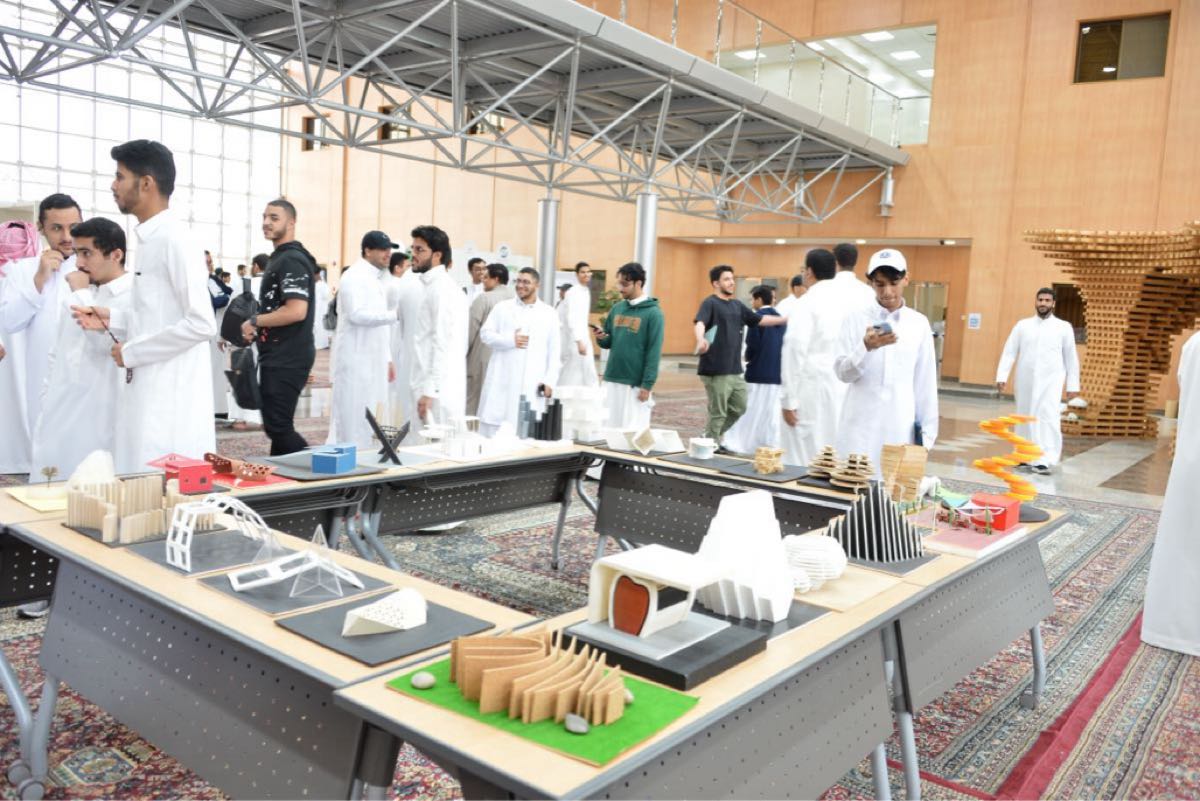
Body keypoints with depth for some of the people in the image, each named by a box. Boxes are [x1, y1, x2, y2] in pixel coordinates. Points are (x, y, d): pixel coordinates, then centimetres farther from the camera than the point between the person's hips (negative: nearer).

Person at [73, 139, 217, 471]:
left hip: (171, 396, -9)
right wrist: (111, 319, 9)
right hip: (149, 390, 9)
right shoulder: (150, 239, 13)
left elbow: (201, 324, -21)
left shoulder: (174, 239, -15)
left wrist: (131, 352, -13)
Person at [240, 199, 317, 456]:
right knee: (275, 425, 14)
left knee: (278, 426, -8)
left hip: (287, 358, -10)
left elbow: (296, 311, -26)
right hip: (277, 356, 10)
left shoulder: (292, 260, -15)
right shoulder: (278, 258, 17)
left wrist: (254, 321, -13)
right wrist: (257, 329, 9)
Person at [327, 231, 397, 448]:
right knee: (353, 420, -6)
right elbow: (357, 314, -23)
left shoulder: (377, 279, 17)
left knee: (366, 419, 11)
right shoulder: (354, 276, -10)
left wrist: (388, 358, 17)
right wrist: (395, 314, -25)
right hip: (355, 359, -9)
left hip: (372, 360, 9)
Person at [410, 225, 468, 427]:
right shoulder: (436, 286, 18)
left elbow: (442, 343, -19)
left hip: (438, 389, -9)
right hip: (434, 386, 9)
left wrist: (430, 390, -21)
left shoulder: (441, 288, -12)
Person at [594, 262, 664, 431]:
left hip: (636, 384, -6)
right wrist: (601, 338, -7)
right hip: (612, 380, 6)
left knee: (634, 431, -2)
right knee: (609, 427, 9)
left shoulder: (653, 313, -8)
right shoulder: (617, 308, 10)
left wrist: (647, 385, -15)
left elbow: (654, 352, -11)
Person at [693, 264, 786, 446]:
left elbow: (759, 320, 24)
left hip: (735, 370, 8)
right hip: (716, 370, -8)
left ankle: (712, 439, 30)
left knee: (739, 408, 16)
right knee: (718, 413, -2)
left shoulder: (737, 305, 15)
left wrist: (786, 319, 21)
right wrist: (701, 340, -48)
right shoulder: (710, 303, -8)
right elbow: (700, 323, -27)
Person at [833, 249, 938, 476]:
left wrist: (927, 429, 6)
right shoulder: (856, 319, 1)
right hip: (860, 426, -1)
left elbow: (925, 381, 7)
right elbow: (842, 372, -4)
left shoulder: (919, 323, 5)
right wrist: (866, 347, -21)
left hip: (902, 426, 1)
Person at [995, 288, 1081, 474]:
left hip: (1050, 380, -2)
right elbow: (1009, 352, 3)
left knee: (1048, 417, -15)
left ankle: (1043, 461, -20)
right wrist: (1001, 376, -7)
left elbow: (1071, 357, 7)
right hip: (1025, 380, 2)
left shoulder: (1064, 327, 5)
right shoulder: (1022, 325, 8)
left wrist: (1073, 385, 3)